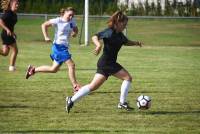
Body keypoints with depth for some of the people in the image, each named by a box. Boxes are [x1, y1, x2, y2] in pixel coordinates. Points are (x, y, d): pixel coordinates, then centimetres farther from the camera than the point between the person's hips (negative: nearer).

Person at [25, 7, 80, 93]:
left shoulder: (72, 22, 7)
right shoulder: (58, 21, -10)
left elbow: (76, 30, 22)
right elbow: (44, 25, -6)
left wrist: (74, 33, -3)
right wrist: (46, 37, -17)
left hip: (65, 47, 8)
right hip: (58, 46, -8)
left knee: (54, 69, 14)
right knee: (71, 65, -15)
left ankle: (33, 69, 30)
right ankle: (75, 87, -10)